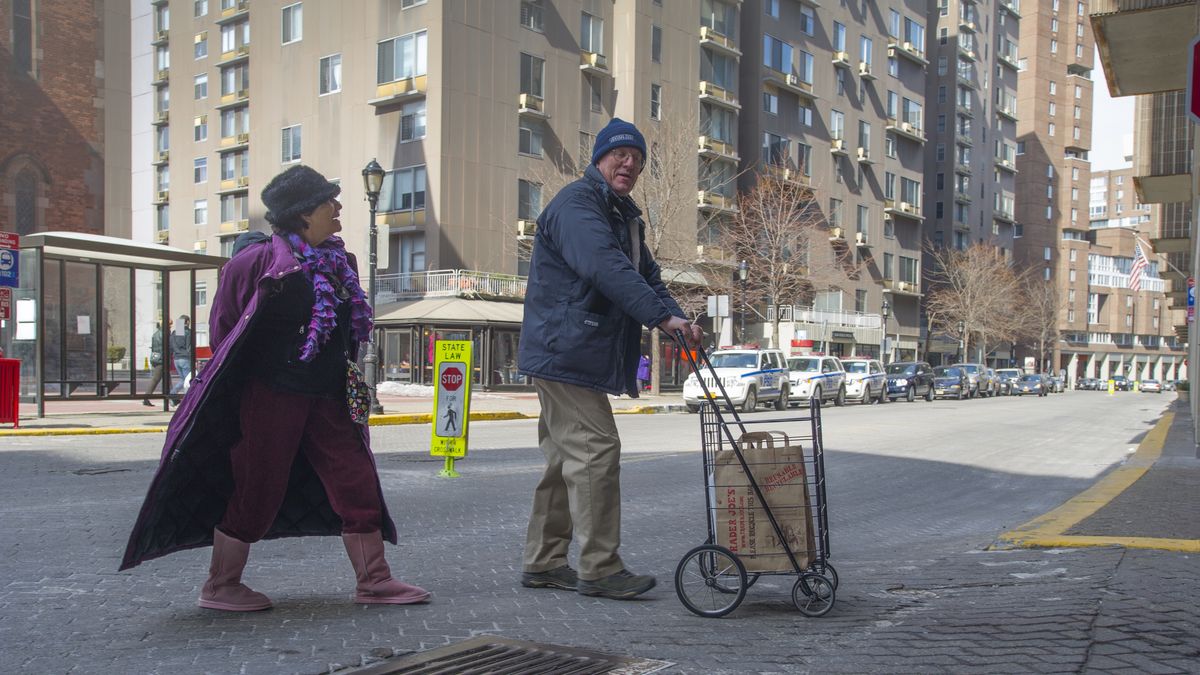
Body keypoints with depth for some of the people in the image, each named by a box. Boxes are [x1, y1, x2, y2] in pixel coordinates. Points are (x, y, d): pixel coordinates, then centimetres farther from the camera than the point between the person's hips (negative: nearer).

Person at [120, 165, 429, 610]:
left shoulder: (339, 262, 7)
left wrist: (349, 383, 17)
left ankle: (373, 581, 13)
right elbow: (224, 327, -6)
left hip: (325, 400, 7)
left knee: (357, 482, 4)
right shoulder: (262, 261, -14)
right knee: (256, 491, 3)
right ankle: (219, 587, 22)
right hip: (270, 397, -7)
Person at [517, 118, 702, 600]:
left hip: (581, 356, 10)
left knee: (567, 457, 13)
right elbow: (607, 269, -27)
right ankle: (599, 569, -5)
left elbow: (646, 276, 15)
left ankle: (543, 562, 21)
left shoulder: (626, 216, 20)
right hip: (564, 352, -10)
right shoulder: (576, 205, -12)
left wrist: (675, 318, -4)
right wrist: (662, 316, -33)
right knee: (596, 451, -11)